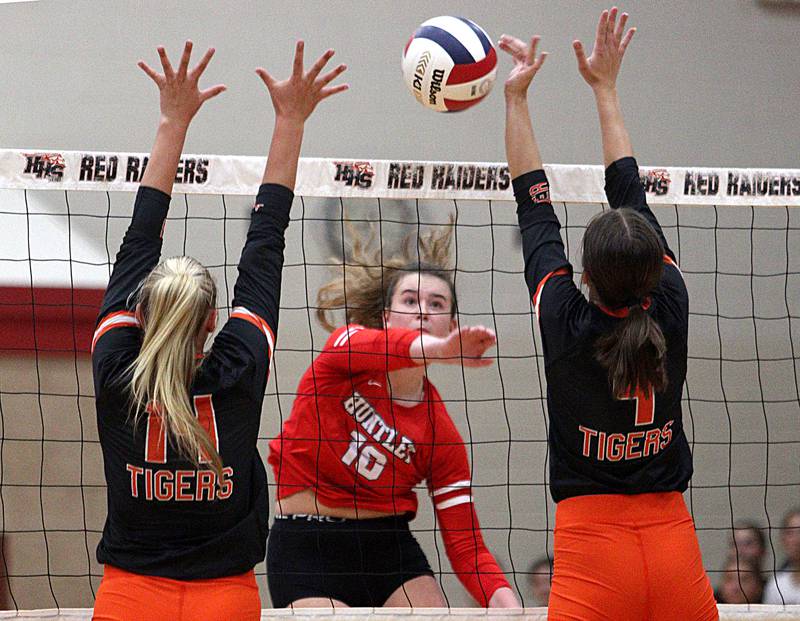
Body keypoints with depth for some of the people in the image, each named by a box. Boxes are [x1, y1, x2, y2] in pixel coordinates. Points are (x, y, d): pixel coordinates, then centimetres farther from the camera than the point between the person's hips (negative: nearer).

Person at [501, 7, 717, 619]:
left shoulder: (567, 323, -9)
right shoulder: (670, 311, -2)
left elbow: (536, 209, 3)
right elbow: (632, 194, 11)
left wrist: (517, 97, 13)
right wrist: (605, 87, 23)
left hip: (592, 548, -4)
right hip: (674, 545, 4)